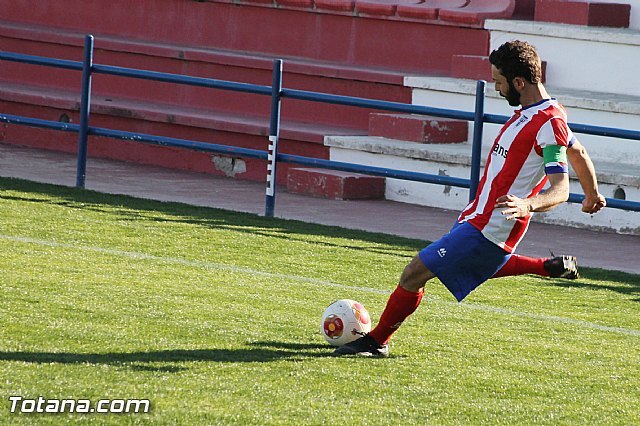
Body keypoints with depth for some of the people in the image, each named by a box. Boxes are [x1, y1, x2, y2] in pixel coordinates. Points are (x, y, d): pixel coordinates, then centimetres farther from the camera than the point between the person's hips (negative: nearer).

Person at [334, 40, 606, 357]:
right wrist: (592, 195, 37)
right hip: (478, 216, 10)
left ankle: (377, 341, 5)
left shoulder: (548, 123, -23)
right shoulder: (532, 111, 7)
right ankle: (551, 268, 36)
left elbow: (560, 190, -29)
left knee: (413, 275, -10)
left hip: (488, 230, -10)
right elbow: (578, 153, 22)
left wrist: (528, 205, -48)